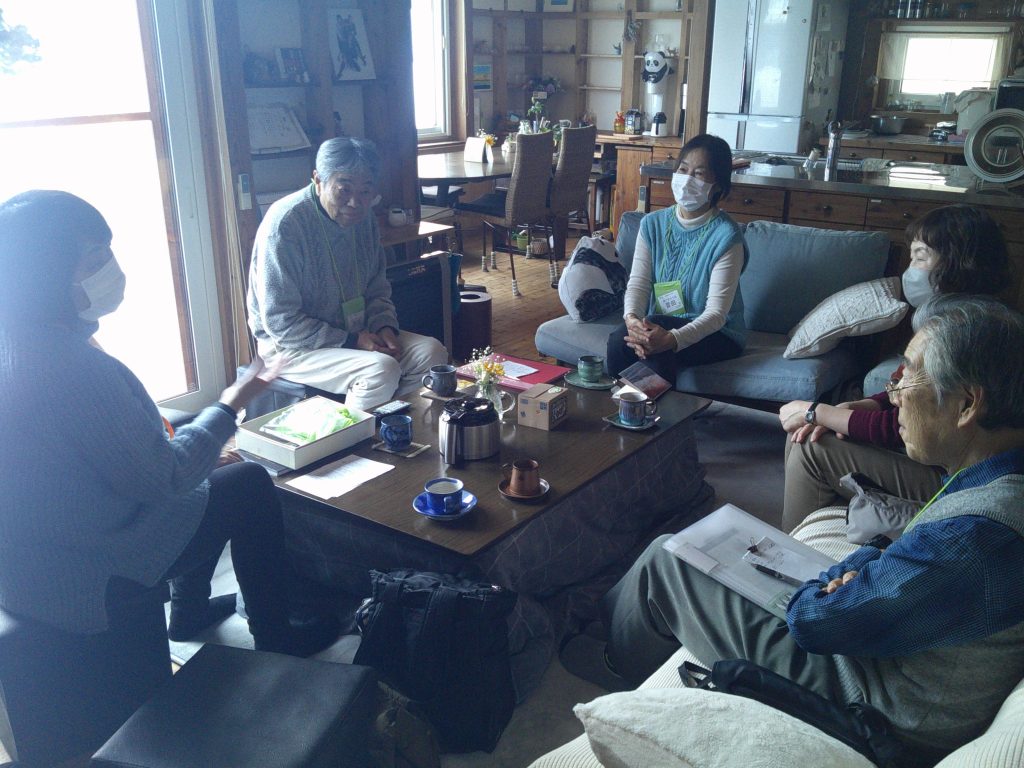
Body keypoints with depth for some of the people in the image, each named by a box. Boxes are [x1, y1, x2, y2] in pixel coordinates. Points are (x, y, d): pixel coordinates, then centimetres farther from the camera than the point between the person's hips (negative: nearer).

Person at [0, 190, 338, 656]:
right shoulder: (71, 366, -32)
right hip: (76, 583, -9)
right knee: (250, 485, 5)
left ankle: (190, 612, 38)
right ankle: (275, 637, 21)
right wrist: (230, 407, -12)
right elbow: (161, 479, -24)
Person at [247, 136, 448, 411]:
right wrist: (351, 342, -23)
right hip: (292, 347, -7)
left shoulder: (363, 218, 1)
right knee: (382, 370, -29)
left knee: (432, 352, -8)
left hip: (355, 333, 8)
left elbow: (378, 290, 13)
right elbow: (281, 322, -22)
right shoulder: (284, 224, -22)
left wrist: (385, 327, -8)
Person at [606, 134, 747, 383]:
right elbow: (638, 283, -4)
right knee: (619, 339, -27)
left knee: (658, 351, -33)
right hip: (660, 325, 4)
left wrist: (672, 339, -38)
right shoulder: (653, 224, 2)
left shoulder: (725, 236, -15)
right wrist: (632, 318, -28)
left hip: (716, 334, -4)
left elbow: (716, 312, -20)